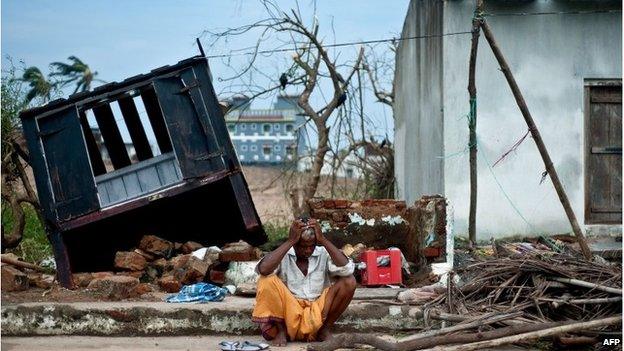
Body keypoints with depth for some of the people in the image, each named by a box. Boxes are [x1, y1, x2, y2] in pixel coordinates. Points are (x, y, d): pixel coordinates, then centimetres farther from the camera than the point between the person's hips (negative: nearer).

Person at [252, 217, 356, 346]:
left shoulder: (323, 255, 1)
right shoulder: (283, 255, -5)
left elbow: (346, 269, -18)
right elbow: (263, 269, -27)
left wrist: (323, 240, -18)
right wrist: (289, 242, -22)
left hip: (318, 315, 2)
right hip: (288, 315, -2)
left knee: (348, 281, -15)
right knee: (268, 281, -26)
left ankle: (326, 328, -2)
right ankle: (281, 330, -8)